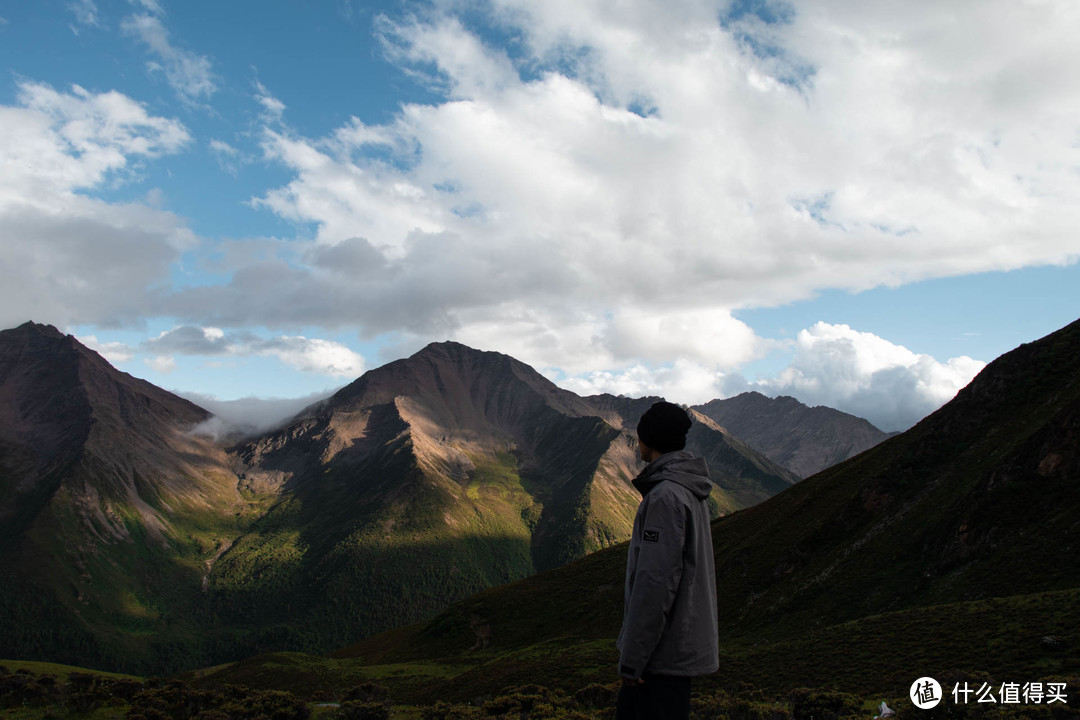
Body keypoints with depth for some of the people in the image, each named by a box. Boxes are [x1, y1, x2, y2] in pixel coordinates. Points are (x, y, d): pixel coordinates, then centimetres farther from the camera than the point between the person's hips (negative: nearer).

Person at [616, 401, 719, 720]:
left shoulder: (665, 496, -20)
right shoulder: (691, 493, 12)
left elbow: (656, 581, -24)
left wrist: (632, 659, -20)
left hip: (666, 654, -10)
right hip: (683, 643, 10)